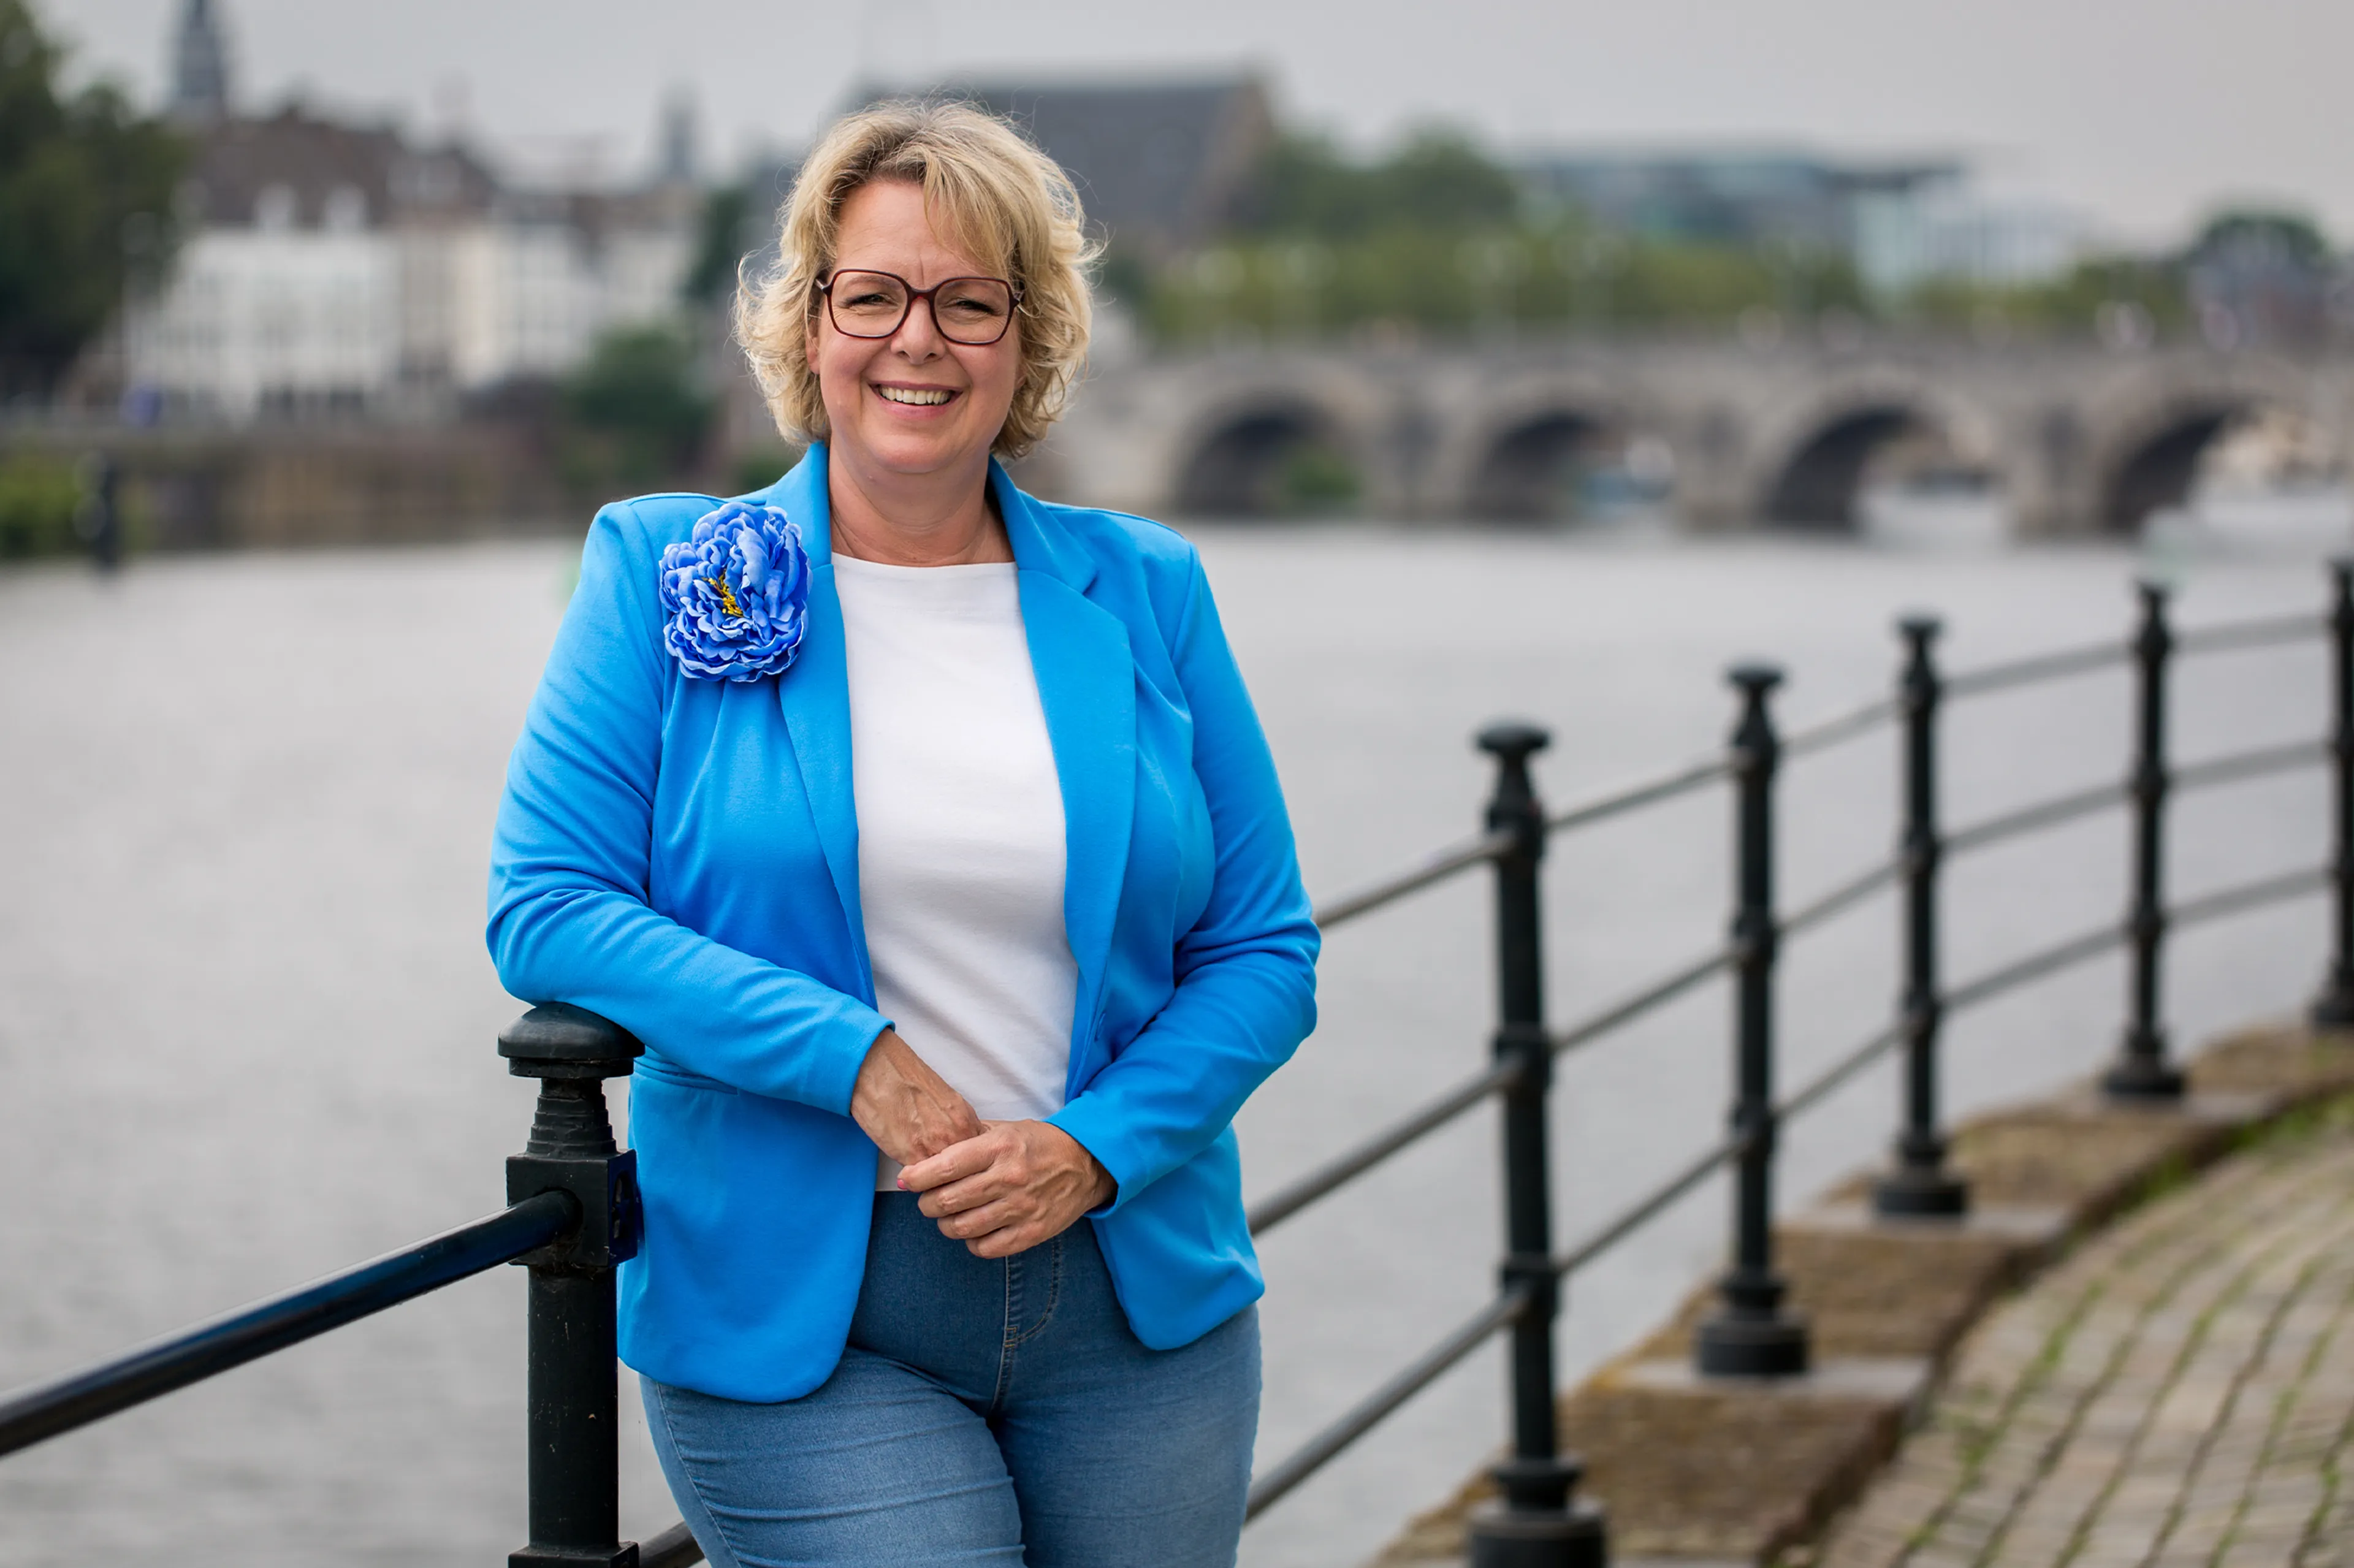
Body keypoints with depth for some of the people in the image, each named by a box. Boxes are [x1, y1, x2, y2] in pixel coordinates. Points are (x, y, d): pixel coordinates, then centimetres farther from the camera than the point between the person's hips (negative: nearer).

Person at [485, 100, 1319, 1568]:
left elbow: (1265, 948, 6)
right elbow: (545, 909, -6)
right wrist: (855, 1059, -16)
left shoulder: (1145, 591, 6)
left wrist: (1102, 1147, -12)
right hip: (801, 1322, -3)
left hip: (1133, 1304, 3)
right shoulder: (664, 570, 0)